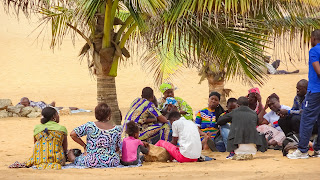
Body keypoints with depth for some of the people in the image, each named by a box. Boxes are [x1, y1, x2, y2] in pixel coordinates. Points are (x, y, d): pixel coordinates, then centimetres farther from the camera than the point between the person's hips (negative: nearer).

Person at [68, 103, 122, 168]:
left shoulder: (90, 125, -9)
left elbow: (73, 134, -7)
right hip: (112, 163, 1)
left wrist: (84, 146, 4)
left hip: (91, 163, -1)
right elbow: (119, 148, 2)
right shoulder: (117, 129, -7)